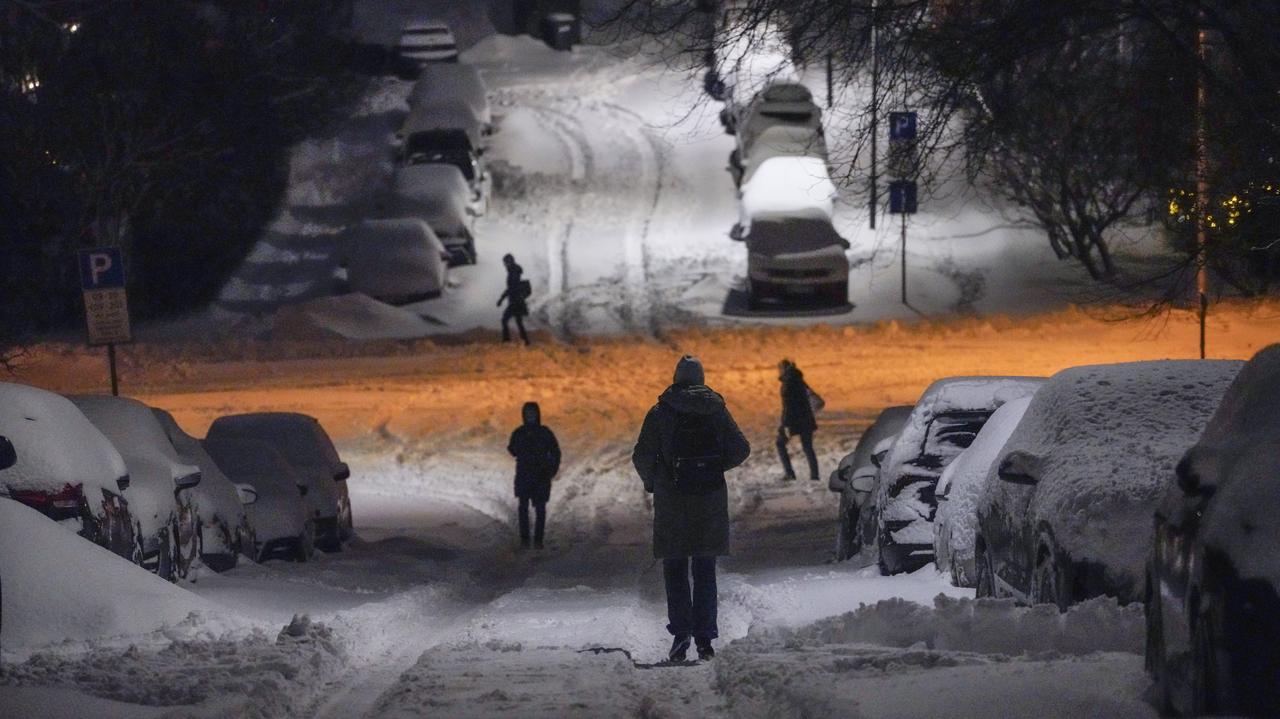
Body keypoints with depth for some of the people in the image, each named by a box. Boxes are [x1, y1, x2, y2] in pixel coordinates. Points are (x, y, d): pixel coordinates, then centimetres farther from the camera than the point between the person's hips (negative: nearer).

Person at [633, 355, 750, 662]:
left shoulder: (660, 413, -4)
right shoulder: (717, 410, 3)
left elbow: (642, 457, -8)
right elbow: (741, 449, 1)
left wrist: (650, 483, 11)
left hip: (673, 499, -2)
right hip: (711, 500, 2)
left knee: (675, 568, 7)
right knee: (705, 569, 10)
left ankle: (681, 632, -7)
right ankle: (705, 637, 5)